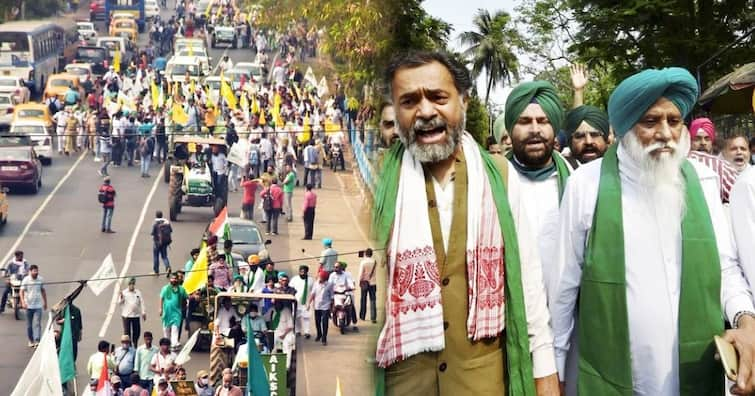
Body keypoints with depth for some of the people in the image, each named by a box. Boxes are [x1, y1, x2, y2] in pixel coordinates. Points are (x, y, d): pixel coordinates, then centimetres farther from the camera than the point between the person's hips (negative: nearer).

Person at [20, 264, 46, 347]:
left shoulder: (41, 279, 3)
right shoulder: (26, 280, -7)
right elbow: (22, 292, -10)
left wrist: (45, 302, 20)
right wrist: (23, 302, -24)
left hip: (38, 306, 1)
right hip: (28, 306, -1)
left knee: (37, 324, -10)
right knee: (29, 325, 10)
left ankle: (37, 341, -17)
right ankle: (31, 341, 24)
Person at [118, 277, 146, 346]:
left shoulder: (138, 292, 7)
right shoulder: (124, 292, 1)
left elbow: (141, 302, 8)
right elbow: (120, 302, -3)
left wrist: (143, 312, 3)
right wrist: (121, 298, -24)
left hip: (136, 315, 3)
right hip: (126, 315, -3)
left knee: (137, 331, 6)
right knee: (127, 331, 0)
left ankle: (135, 346, 21)